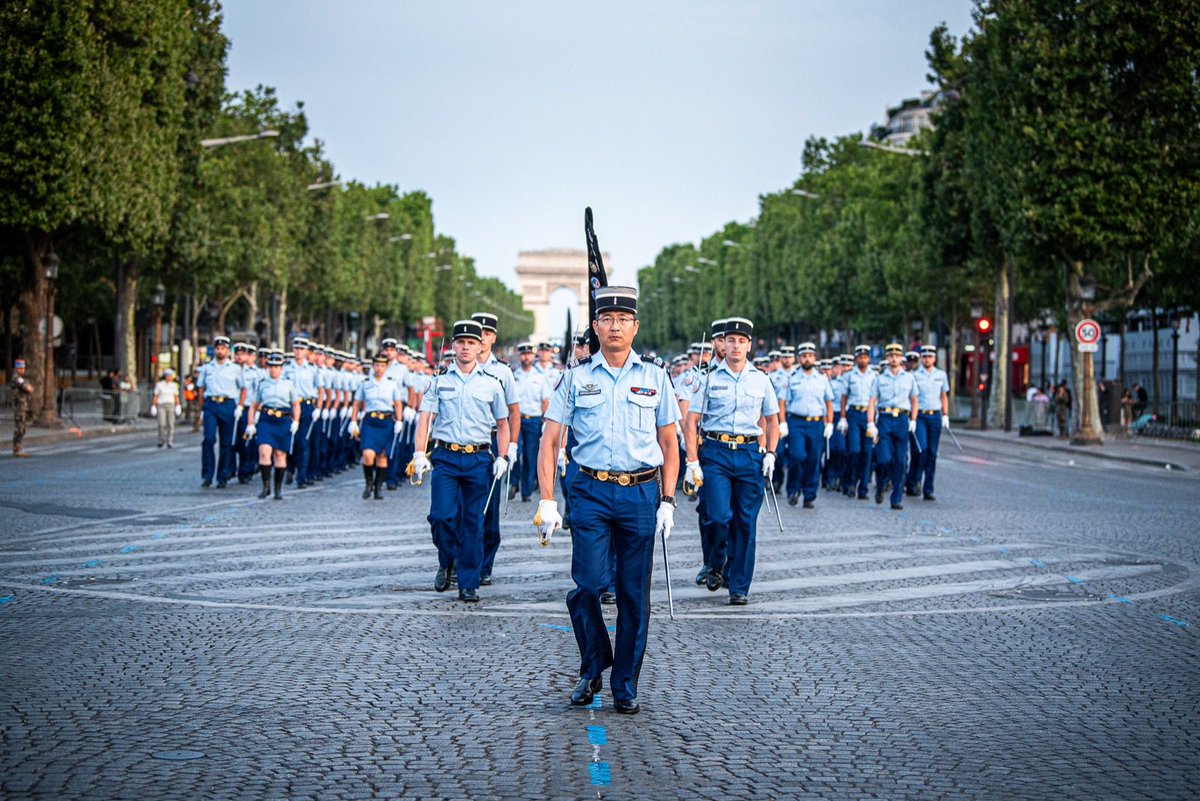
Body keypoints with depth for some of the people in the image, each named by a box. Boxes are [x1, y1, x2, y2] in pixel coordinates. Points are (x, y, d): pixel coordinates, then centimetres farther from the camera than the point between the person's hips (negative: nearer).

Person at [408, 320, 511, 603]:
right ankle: (446, 563, 15)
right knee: (442, 515, -14)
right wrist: (419, 454, -9)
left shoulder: (491, 383, 8)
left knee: (473, 523, 1)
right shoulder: (440, 380, 6)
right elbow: (425, 418, 2)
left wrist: (502, 458, 4)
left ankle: (469, 584, 9)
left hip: (479, 460, 1)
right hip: (445, 457, -1)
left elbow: (502, 424, 14)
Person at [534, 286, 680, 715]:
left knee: (634, 593, 3)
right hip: (591, 492, -1)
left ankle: (625, 686, 14)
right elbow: (549, 441, 5)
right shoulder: (576, 378, 6)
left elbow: (669, 443, 12)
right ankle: (592, 668, 12)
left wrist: (667, 501, 3)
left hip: (641, 494, 1)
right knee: (588, 584, -12)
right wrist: (547, 501, -3)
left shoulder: (654, 377, 8)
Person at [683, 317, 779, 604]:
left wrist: (770, 453, 4)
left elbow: (772, 420, 18)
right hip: (715, 453, -2)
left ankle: (739, 587, 10)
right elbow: (691, 422, 2)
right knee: (720, 516, -14)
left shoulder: (761, 380, 9)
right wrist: (692, 461, -6)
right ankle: (717, 565, 15)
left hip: (750, 455, 2)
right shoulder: (709, 379, 3)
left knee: (746, 523, 2)